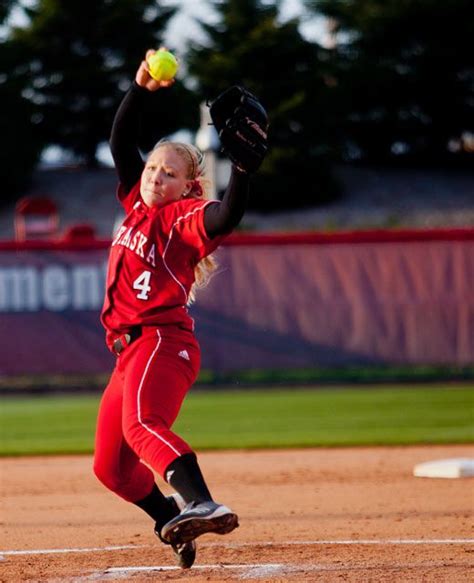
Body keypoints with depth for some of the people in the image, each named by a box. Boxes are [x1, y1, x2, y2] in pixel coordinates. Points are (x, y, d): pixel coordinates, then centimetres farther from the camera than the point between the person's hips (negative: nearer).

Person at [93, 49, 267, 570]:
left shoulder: (185, 217, -6)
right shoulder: (137, 201, 16)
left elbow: (227, 216, -27)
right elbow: (120, 139, 18)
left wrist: (244, 164, -40)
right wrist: (142, 88, 6)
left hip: (164, 341, -9)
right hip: (130, 349, 9)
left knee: (142, 425, -37)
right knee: (111, 466, 11)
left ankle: (200, 503, -55)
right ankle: (175, 522, 24)